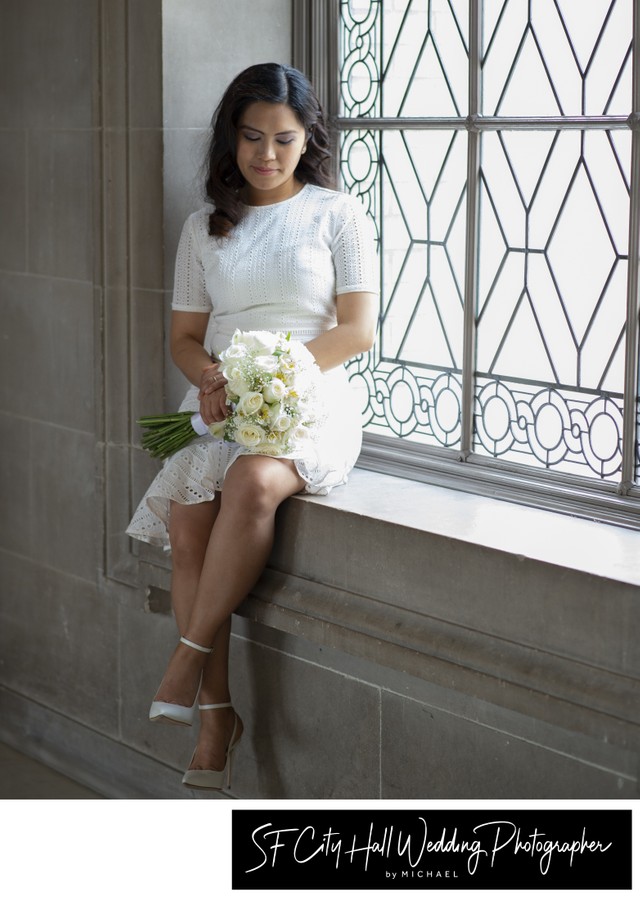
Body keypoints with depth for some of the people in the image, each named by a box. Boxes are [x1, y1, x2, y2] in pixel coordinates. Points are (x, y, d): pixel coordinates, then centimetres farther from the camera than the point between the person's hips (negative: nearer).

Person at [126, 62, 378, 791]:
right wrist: (212, 377, -9)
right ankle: (217, 711, -21)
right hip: (220, 404, 3)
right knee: (188, 519, -27)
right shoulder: (205, 228, 15)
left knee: (252, 481, -37)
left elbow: (358, 330, -2)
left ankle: (191, 653, -27)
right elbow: (185, 336, 15)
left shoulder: (338, 213, 6)